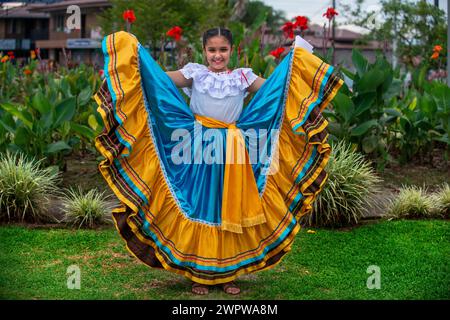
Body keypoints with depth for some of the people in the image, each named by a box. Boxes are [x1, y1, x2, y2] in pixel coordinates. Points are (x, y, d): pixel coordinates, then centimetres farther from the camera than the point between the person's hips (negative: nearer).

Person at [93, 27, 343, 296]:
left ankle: (228, 274, 17)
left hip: (232, 154, 2)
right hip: (200, 150, -2)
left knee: (231, 211, 6)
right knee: (200, 209, 1)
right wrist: (135, 51, -10)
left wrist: (297, 57, 2)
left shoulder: (242, 77, 9)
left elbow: (275, 88, 5)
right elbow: (161, 79, -4)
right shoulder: (195, 73, 4)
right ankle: (199, 274, 11)